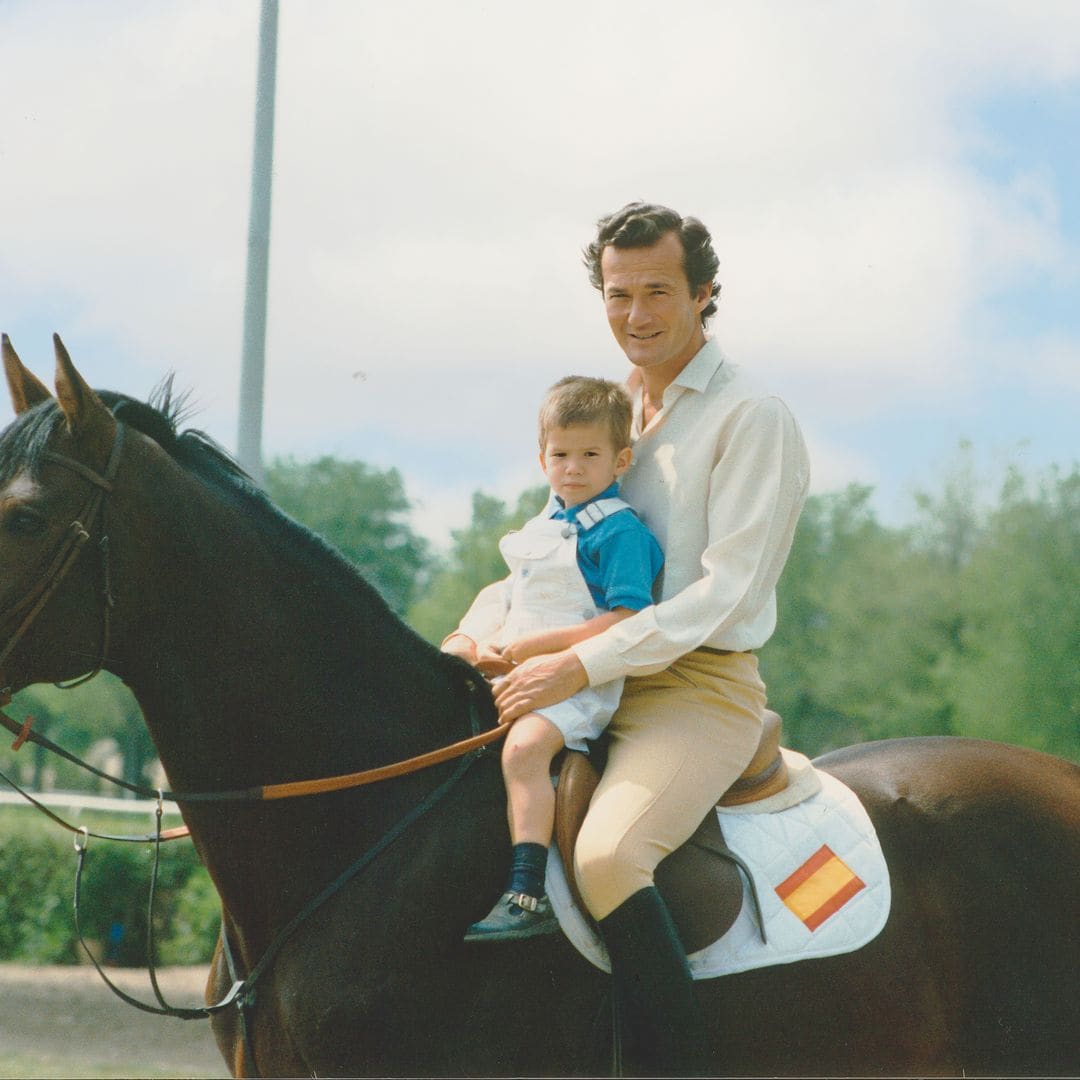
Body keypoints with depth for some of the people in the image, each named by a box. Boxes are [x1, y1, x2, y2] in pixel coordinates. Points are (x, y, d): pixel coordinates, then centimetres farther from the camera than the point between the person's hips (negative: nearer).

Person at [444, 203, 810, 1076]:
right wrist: (473, 638, 2)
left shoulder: (753, 418, -7)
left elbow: (727, 589, -16)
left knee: (607, 854, -33)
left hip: (701, 686, -8)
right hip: (596, 683, 8)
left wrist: (582, 666, -22)